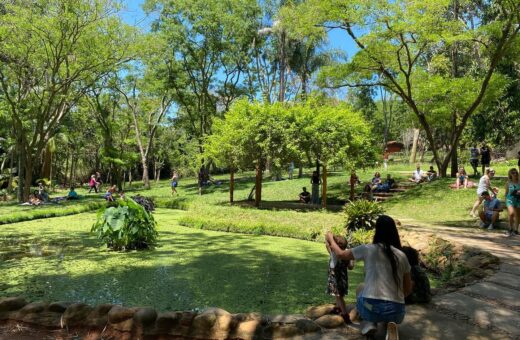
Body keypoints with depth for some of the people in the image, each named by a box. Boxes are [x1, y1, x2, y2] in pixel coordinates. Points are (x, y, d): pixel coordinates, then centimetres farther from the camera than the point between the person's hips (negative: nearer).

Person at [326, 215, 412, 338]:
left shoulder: (368, 249, -2)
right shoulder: (402, 256, 6)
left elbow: (340, 254, 14)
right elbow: (408, 289, 15)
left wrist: (330, 239, 32)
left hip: (371, 308, -2)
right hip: (396, 311, 2)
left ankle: (369, 324, 11)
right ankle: (390, 325, 5)